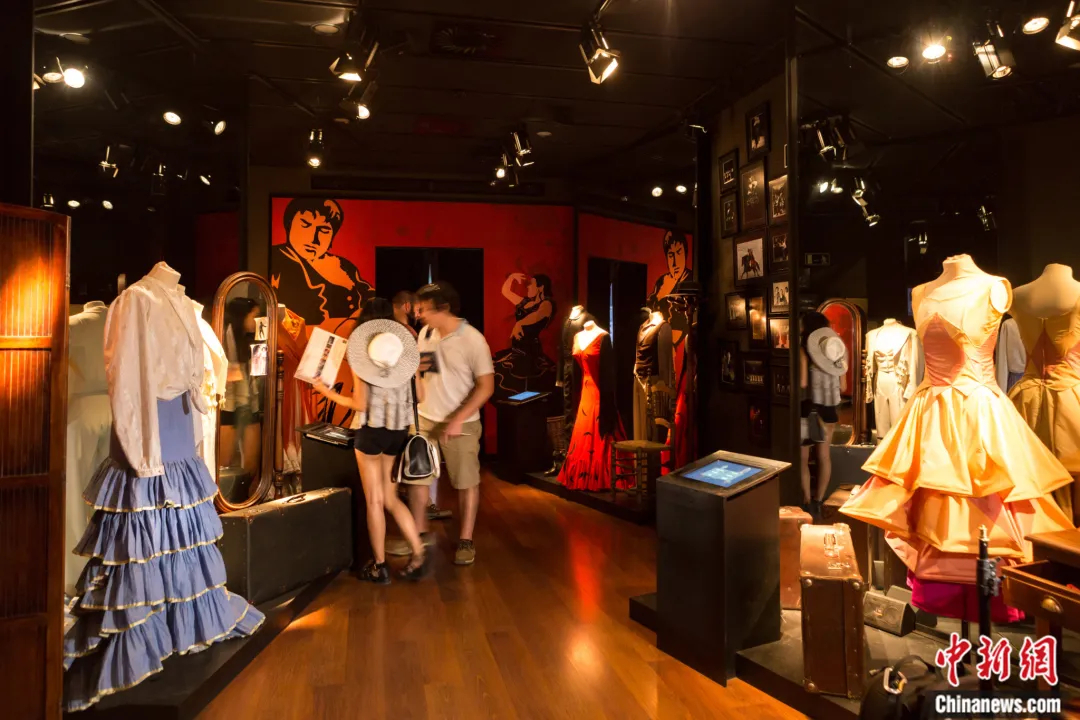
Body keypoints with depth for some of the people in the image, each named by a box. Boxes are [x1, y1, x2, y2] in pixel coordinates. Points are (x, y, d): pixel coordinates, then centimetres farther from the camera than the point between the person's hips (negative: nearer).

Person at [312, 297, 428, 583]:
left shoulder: (360, 355, -8)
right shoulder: (408, 349, 1)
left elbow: (359, 404, -11)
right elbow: (420, 397, 4)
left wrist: (327, 392, 4)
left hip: (371, 433, -4)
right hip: (399, 431, 4)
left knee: (374, 501, 8)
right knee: (390, 498, 18)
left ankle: (379, 567, 17)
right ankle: (418, 552, 9)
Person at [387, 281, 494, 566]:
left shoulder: (472, 339, -16)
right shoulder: (425, 333, 3)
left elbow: (486, 386, -17)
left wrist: (458, 420, -21)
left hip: (460, 424, -6)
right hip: (424, 418, 6)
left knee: (466, 482, 5)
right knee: (415, 476, 10)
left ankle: (466, 541, 20)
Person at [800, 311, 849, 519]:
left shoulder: (803, 348, -11)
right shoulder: (837, 348, 4)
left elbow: (802, 382, -18)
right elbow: (843, 387, 6)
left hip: (808, 407, -5)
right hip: (829, 408, 5)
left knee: (802, 458, 6)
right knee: (824, 456, 13)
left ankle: (807, 502, 6)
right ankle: (818, 502, 20)